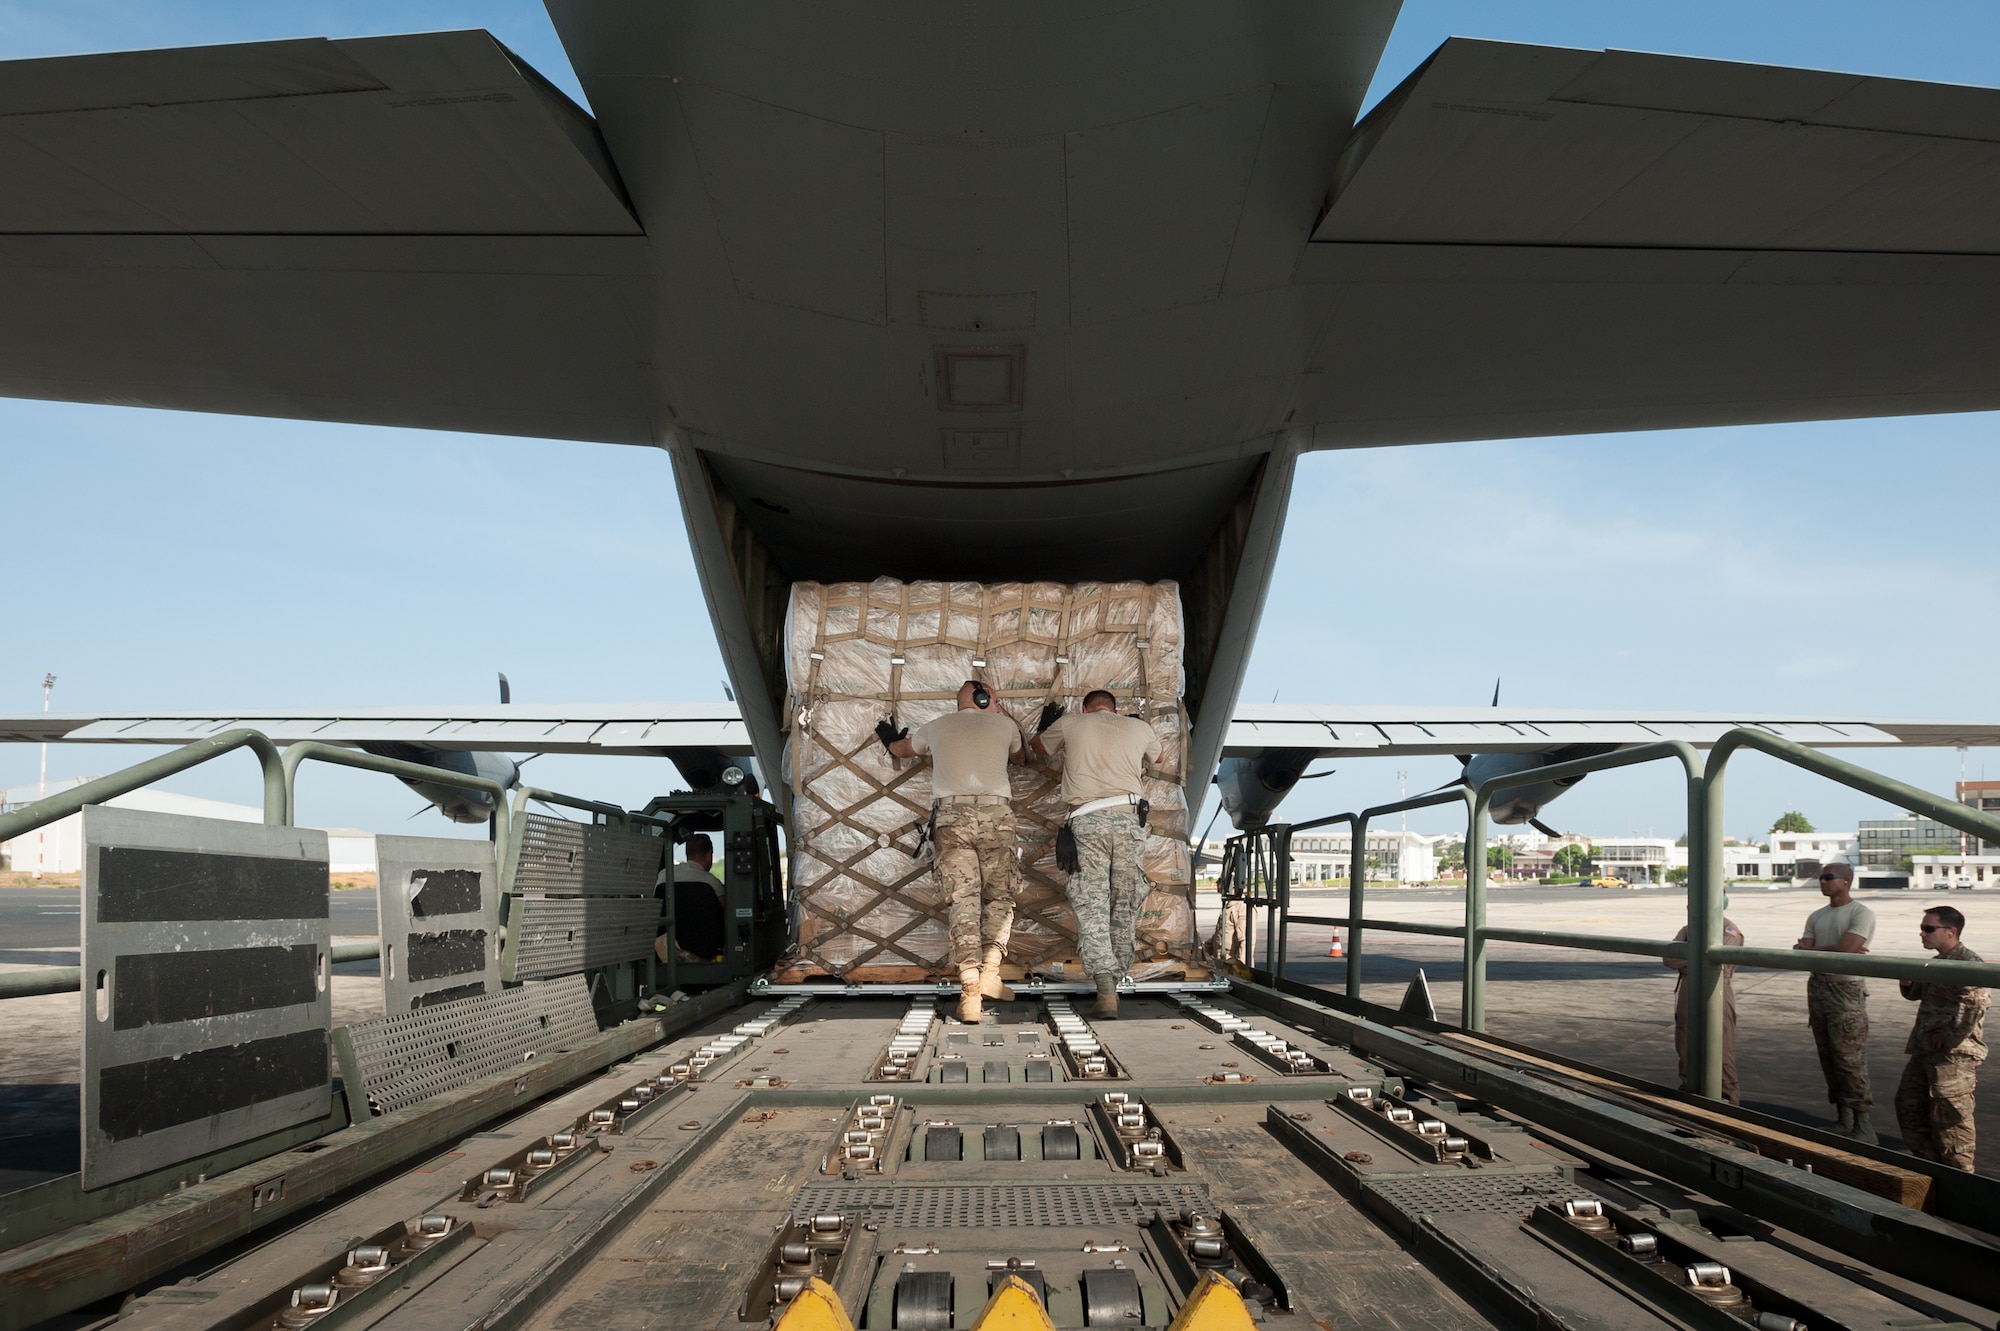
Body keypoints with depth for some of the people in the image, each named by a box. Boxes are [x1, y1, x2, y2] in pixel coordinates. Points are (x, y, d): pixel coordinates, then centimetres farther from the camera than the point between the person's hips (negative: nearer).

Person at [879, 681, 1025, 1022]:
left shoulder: (938, 726, 22)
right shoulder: (1003, 724, 18)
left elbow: (900, 749, 41)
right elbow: (1020, 756, 40)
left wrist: (890, 740, 64)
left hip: (951, 815, 1)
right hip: (995, 812, -1)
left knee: (963, 899, -4)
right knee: (999, 896, 8)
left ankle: (969, 987, -15)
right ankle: (989, 972, -8)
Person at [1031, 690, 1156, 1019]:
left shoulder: (1069, 724, 17)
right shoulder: (1139, 728, 21)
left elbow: (1038, 750, 36)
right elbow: (1154, 755, 45)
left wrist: (1047, 724, 56)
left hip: (1087, 820, -1)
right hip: (1130, 818, 2)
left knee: (1091, 906, -6)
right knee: (1125, 907, 10)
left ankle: (1105, 989, -19)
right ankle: (1115, 983, 13)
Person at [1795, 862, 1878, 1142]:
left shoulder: (1861, 914, -6)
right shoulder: (1816, 917, 15)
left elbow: (1845, 950, -17)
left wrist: (1810, 950, -2)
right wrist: (1833, 951, -11)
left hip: (1847, 990, -7)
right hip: (1818, 988, 7)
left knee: (1849, 1059, -10)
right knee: (1828, 1057, 9)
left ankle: (1862, 1125, -4)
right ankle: (1844, 1120, 18)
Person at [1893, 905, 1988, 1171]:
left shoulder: (1969, 963, -15)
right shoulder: (1936, 963, 15)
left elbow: (1974, 1005, -27)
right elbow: (1918, 994, 29)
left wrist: (1950, 1038, -22)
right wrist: (1908, 984, 6)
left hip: (1954, 1055, -10)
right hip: (1925, 1050, 10)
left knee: (1949, 1117, -3)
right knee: (1908, 1105, 15)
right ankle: (1927, 1162, 28)